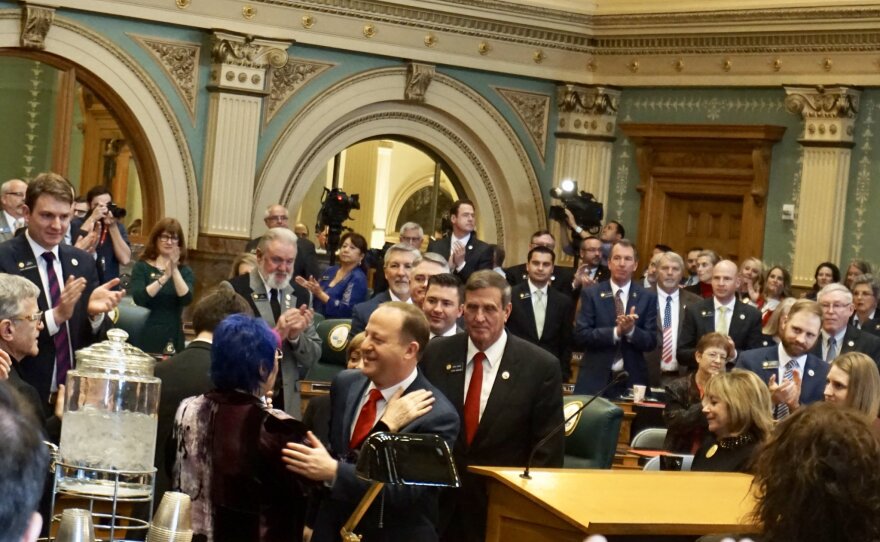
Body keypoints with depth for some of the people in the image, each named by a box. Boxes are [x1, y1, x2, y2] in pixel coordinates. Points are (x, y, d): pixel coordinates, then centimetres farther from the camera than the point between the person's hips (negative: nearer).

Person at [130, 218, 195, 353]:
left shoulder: (185, 271, 7)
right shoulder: (141, 267, 2)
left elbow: (186, 299, -11)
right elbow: (139, 299, -15)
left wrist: (175, 271, -21)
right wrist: (165, 277, -23)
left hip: (172, 339, 2)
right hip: (145, 337, -2)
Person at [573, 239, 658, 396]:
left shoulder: (648, 297, 5)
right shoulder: (591, 294, 1)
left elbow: (651, 341, 0)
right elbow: (580, 335, -7)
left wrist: (631, 331, -19)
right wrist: (616, 332, -19)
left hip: (632, 380, 1)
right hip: (594, 379, -1)